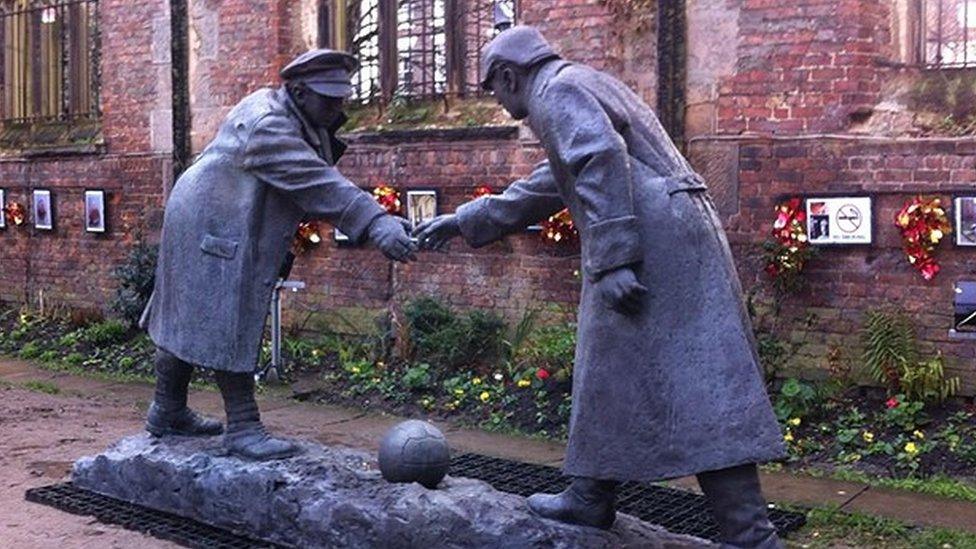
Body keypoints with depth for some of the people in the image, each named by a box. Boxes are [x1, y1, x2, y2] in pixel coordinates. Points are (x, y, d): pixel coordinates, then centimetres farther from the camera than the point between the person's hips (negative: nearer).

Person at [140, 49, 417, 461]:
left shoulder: (299, 123, 8)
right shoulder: (265, 124, -25)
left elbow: (316, 187, 5)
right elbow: (316, 184, -34)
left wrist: (380, 219, -6)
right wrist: (375, 224, -40)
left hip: (228, 231, 10)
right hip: (211, 229, -10)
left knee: (191, 317, 16)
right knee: (227, 322, -8)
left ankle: (168, 412, 27)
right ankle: (242, 426, -4)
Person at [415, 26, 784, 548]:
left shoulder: (557, 90, -2)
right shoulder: (583, 88, 30)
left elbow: (602, 161, -20)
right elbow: (543, 188, 36)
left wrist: (613, 260, -24)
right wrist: (463, 221, 39)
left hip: (648, 243, -10)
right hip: (681, 232, 10)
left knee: (691, 387, -9)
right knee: (609, 369, 18)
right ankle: (591, 498, 28)